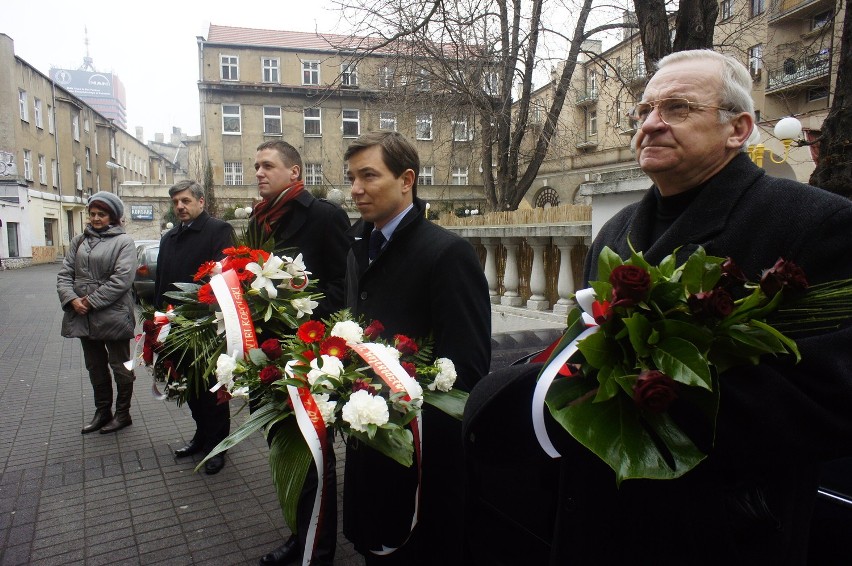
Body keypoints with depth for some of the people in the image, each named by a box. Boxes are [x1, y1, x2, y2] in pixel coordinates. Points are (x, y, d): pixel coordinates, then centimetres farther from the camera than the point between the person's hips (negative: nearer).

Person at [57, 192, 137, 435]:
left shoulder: (123, 241, -7)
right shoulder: (79, 241, 11)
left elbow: (121, 279, -17)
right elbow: (64, 274, 7)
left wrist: (91, 301, -18)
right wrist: (72, 299, -10)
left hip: (113, 315, -6)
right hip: (83, 316, 6)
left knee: (120, 366, 6)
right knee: (95, 367, 17)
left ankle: (123, 414, 19)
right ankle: (102, 412, 30)